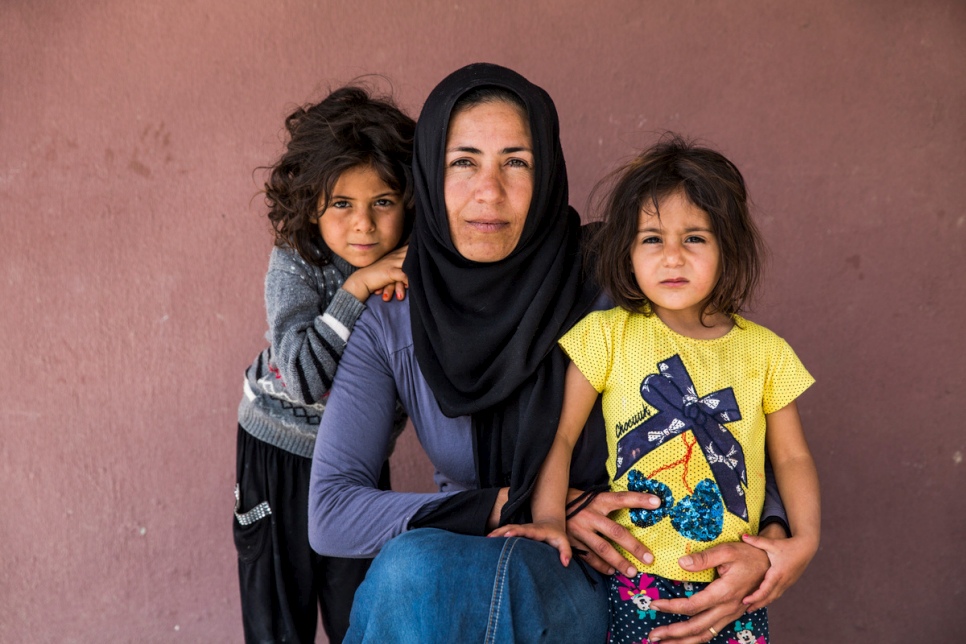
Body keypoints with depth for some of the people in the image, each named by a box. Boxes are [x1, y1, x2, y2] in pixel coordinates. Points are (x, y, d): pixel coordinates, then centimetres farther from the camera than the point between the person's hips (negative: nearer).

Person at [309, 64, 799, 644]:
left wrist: (765, 546, -22)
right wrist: (515, 508, -19)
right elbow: (330, 514, -12)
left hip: (586, 585, -2)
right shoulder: (392, 319, -7)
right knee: (411, 565, -33)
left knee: (413, 572, -32)